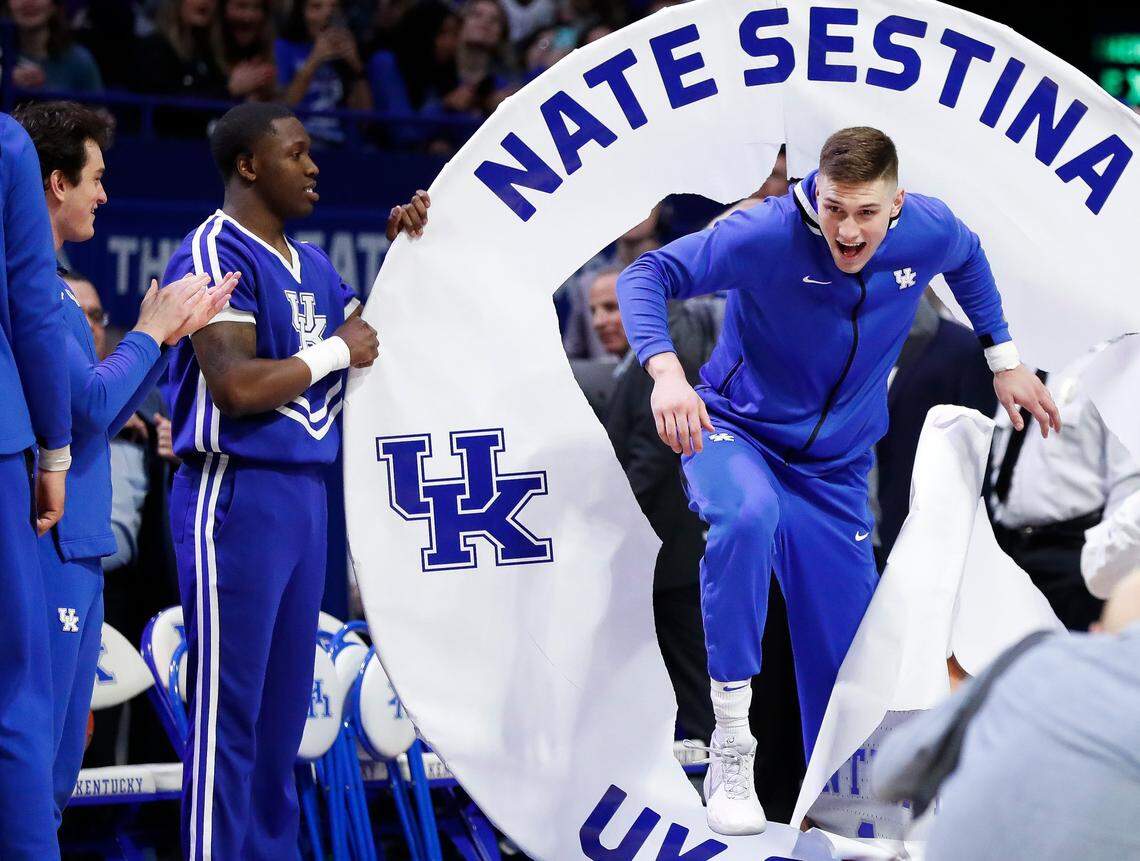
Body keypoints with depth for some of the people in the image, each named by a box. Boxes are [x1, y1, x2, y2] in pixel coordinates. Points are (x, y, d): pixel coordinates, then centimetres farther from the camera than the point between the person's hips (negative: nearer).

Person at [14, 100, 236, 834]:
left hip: (77, 546, 10)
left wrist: (172, 333, 18)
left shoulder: (51, 285, 17)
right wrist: (149, 332, -2)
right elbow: (92, 401, -18)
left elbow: (104, 415, 22)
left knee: (60, 757, 12)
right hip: (45, 546, -10)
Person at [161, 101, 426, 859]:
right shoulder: (216, 253, -11)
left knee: (283, 708, 12)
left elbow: (378, 337, 26)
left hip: (304, 492, 9)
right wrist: (333, 351, -10)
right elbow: (236, 386, -22)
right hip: (238, 494, -9)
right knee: (229, 711, -7)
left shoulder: (311, 266, 16)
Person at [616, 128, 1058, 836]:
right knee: (748, 515, -40)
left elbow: (968, 258, 13)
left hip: (835, 469, 5)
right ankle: (730, 752, -34)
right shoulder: (767, 235, -26)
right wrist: (667, 372, -41)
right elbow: (647, 276, -24)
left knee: (844, 667, 5)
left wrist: (1004, 358, 13)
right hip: (735, 433, -4)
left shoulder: (930, 231, -12)